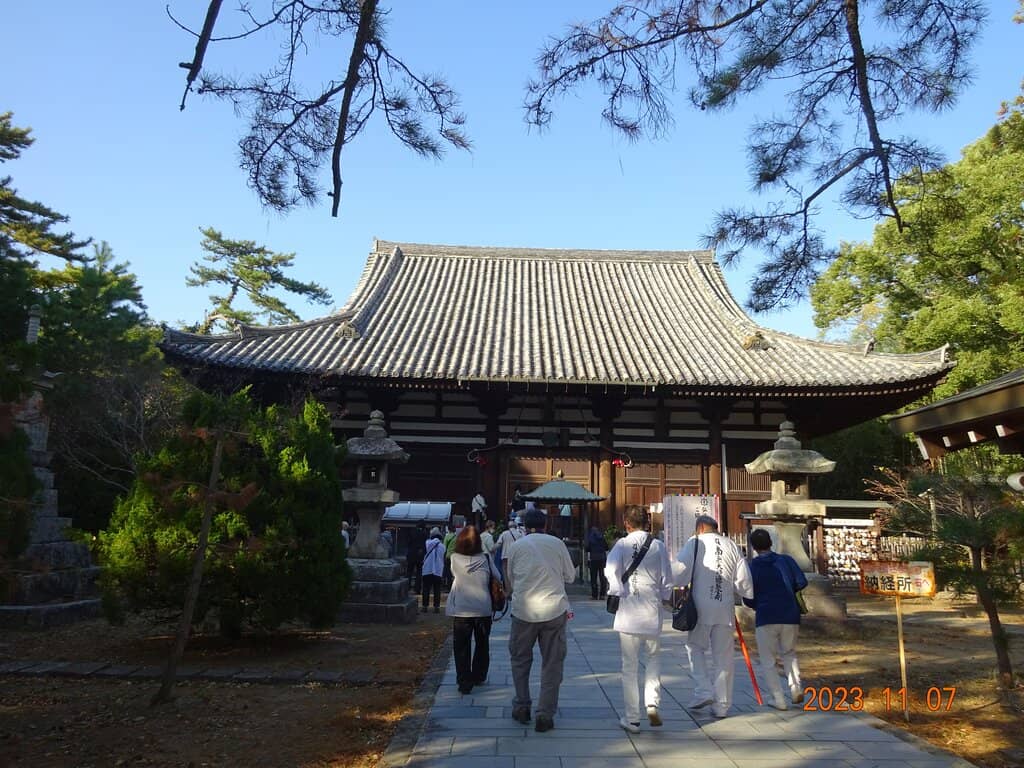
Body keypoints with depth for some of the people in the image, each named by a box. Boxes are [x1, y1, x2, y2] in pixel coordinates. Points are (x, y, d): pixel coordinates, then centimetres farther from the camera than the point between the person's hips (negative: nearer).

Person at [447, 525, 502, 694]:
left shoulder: (455, 559, -8)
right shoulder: (485, 559, -8)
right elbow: (497, 578, 1)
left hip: (461, 610, -1)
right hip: (483, 609, 1)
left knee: (461, 647, 8)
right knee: (482, 644, 20)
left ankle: (464, 682, 5)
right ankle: (478, 676, 30)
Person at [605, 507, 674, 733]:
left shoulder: (622, 544, -5)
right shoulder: (658, 546, 1)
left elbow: (611, 571, -19)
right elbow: (667, 580, 4)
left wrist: (619, 593, -6)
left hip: (628, 612, -1)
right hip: (652, 612, 1)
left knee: (630, 667, 7)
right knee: (653, 659, 20)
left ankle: (631, 719, 13)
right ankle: (652, 702, 1)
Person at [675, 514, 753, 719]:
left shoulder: (695, 542, -1)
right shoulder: (731, 546, 10)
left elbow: (680, 571, -12)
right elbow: (743, 580, 7)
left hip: (701, 606, -3)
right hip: (725, 609, 3)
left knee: (695, 647, 15)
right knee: (723, 656, 10)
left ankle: (704, 690, 2)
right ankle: (721, 705, 15)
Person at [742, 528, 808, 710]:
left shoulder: (752, 567, -2)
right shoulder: (786, 560, 3)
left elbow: (748, 599, -1)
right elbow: (802, 582, -3)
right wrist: (788, 592, 16)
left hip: (765, 619, -3)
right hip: (790, 617, 3)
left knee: (768, 661, 9)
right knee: (789, 654, 23)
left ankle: (778, 699, -1)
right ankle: (796, 686, 2)